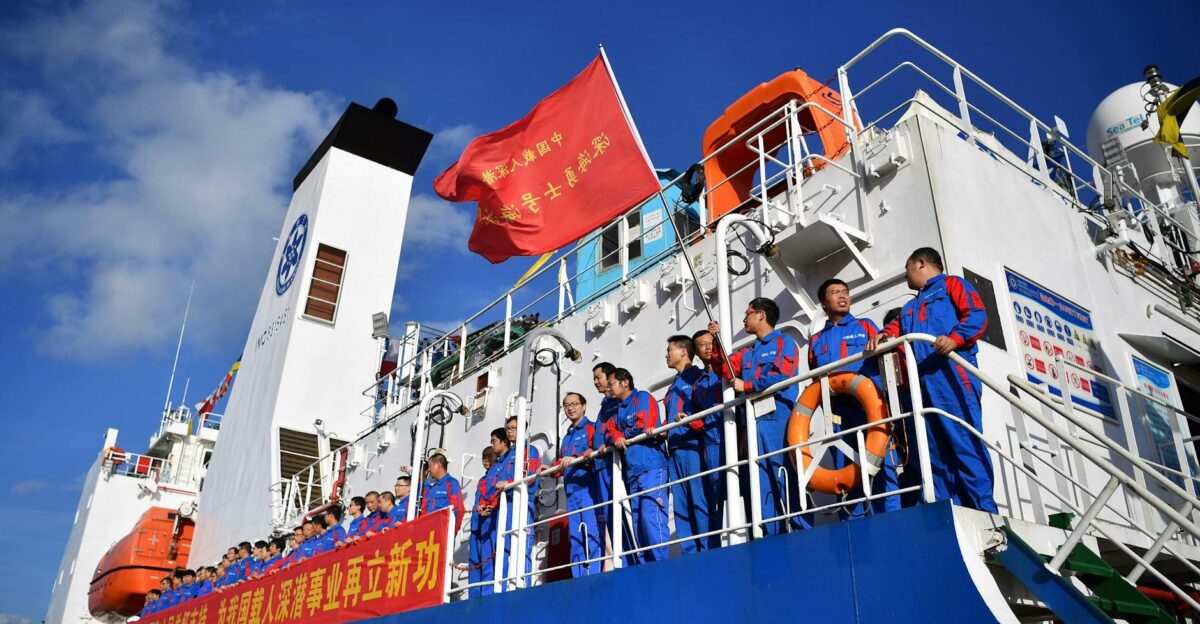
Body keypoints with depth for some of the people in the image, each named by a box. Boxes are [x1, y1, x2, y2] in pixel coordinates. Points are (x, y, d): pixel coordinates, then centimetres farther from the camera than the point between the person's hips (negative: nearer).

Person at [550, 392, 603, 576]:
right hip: (571, 491, 8)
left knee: (591, 533, -13)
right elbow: (560, 465, 30)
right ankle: (578, 580, 6)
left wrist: (576, 459, -22)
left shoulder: (592, 428, 3)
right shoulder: (566, 437, 27)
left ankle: (594, 576, -14)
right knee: (575, 538, 5)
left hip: (588, 487, -7)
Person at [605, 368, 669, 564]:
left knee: (650, 516, -17)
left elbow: (644, 425, -10)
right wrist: (616, 438, -6)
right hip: (632, 472, 8)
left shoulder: (643, 397, 2)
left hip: (651, 467, -8)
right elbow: (611, 431, 17)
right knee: (636, 521, 4)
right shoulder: (619, 410, 25)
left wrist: (623, 435, 6)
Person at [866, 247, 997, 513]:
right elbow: (894, 329, 19)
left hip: (950, 373, -7)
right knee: (933, 452, 2)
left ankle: (984, 511, -14)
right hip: (920, 382, 7)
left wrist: (955, 338, -19)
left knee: (965, 444, -14)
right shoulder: (909, 308, 36)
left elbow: (977, 314, -1)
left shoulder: (951, 284, 15)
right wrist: (882, 336, -5)